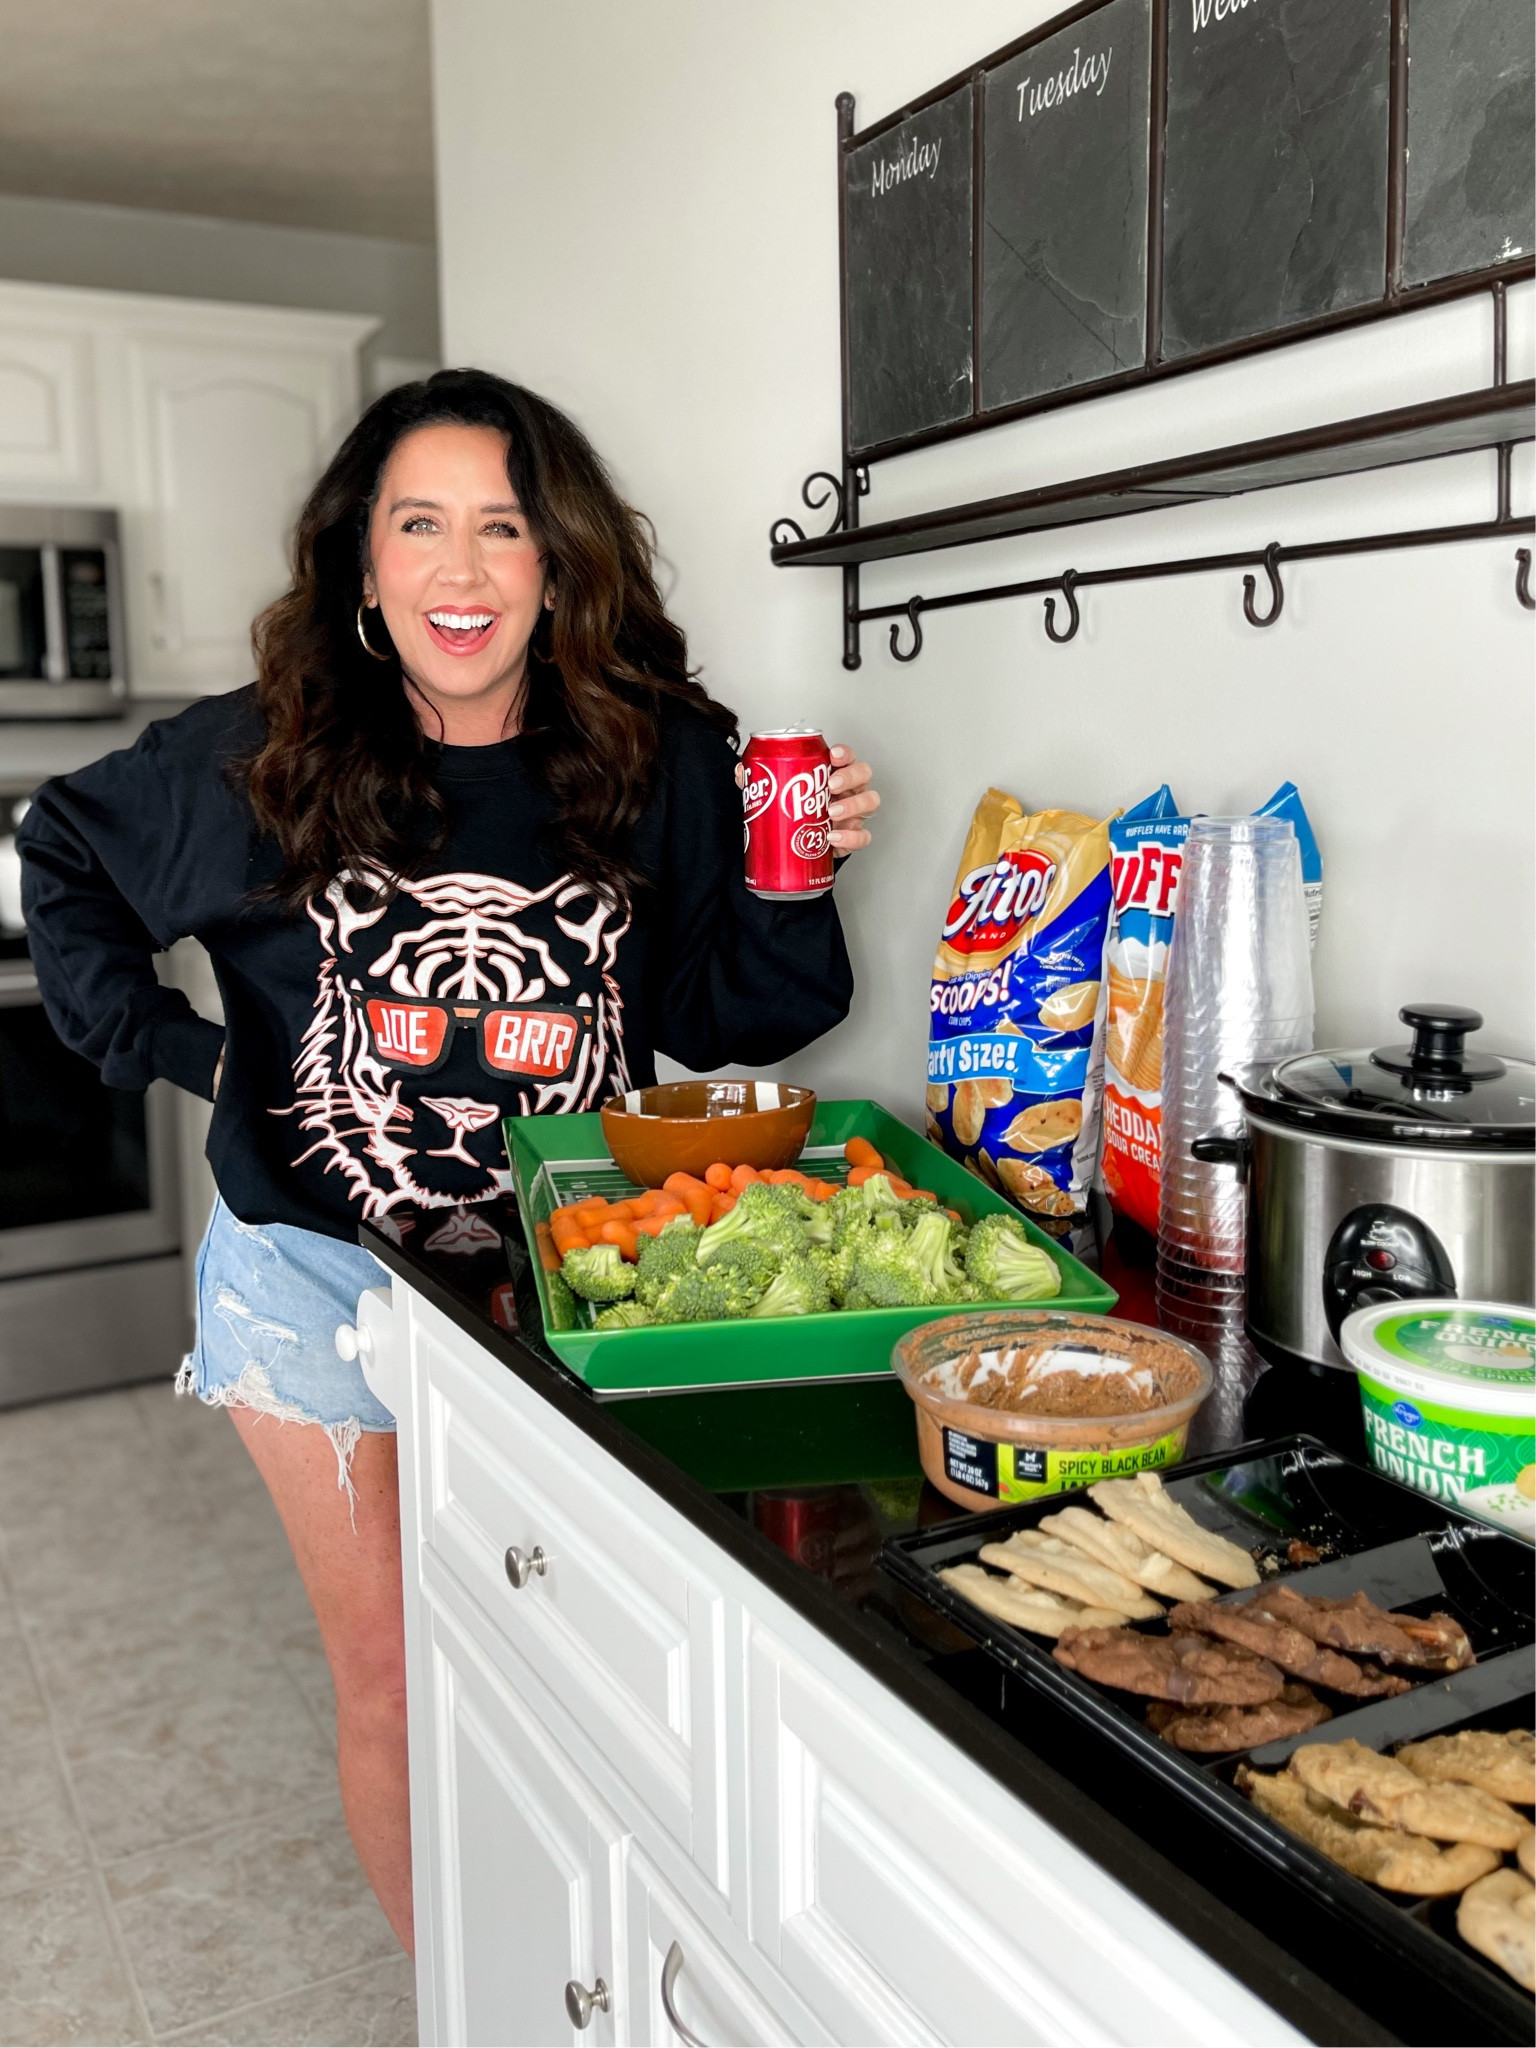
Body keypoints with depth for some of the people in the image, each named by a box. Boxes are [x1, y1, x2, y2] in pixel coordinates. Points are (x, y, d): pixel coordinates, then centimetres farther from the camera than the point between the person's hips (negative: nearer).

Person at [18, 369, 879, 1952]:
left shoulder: (655, 765, -7)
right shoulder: (263, 758, -7)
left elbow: (710, 1018, 0)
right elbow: (64, 854, 11)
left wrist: (791, 890, -17)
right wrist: (161, 1040, 1)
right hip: (319, 1270, 0)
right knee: (392, 1674, 11)